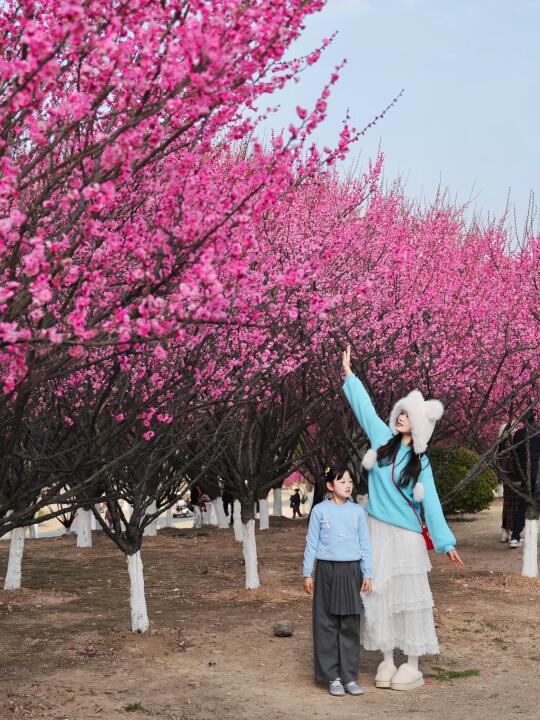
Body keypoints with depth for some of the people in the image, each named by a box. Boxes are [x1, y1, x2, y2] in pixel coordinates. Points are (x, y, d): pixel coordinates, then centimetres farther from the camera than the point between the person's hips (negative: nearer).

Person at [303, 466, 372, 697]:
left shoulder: (357, 511, 6)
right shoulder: (320, 510, 0)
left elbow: (365, 545, 9)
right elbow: (311, 544, 3)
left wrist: (367, 575, 5)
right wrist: (307, 574, 1)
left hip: (351, 571, 2)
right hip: (327, 570, -2)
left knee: (350, 626, 3)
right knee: (327, 625, 1)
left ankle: (349, 676, 11)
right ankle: (332, 677, 9)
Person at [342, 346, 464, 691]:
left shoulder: (421, 463, -5)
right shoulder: (383, 438, 2)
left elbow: (431, 504, -5)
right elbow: (364, 406, 9)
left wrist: (446, 542, -8)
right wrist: (349, 373, 13)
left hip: (406, 535, -3)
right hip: (377, 532, 3)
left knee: (409, 596, -1)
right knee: (378, 593, 5)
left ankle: (412, 665, 7)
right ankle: (387, 661, 14)